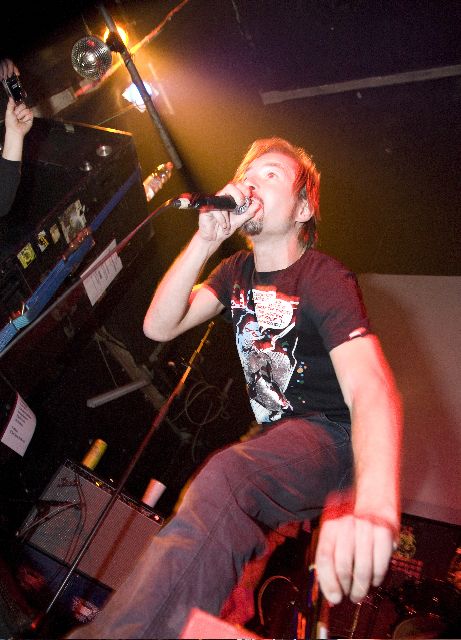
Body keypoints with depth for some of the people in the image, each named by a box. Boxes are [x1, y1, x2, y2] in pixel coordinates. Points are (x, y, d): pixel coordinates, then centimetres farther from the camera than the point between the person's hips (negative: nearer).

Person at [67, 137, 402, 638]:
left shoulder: (325, 279, -17)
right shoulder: (237, 270, 6)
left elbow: (371, 387, -35)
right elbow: (158, 327, -5)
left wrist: (373, 501, -56)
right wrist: (205, 239, -17)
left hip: (327, 434, -7)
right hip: (272, 435, 8)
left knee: (226, 479, -36)